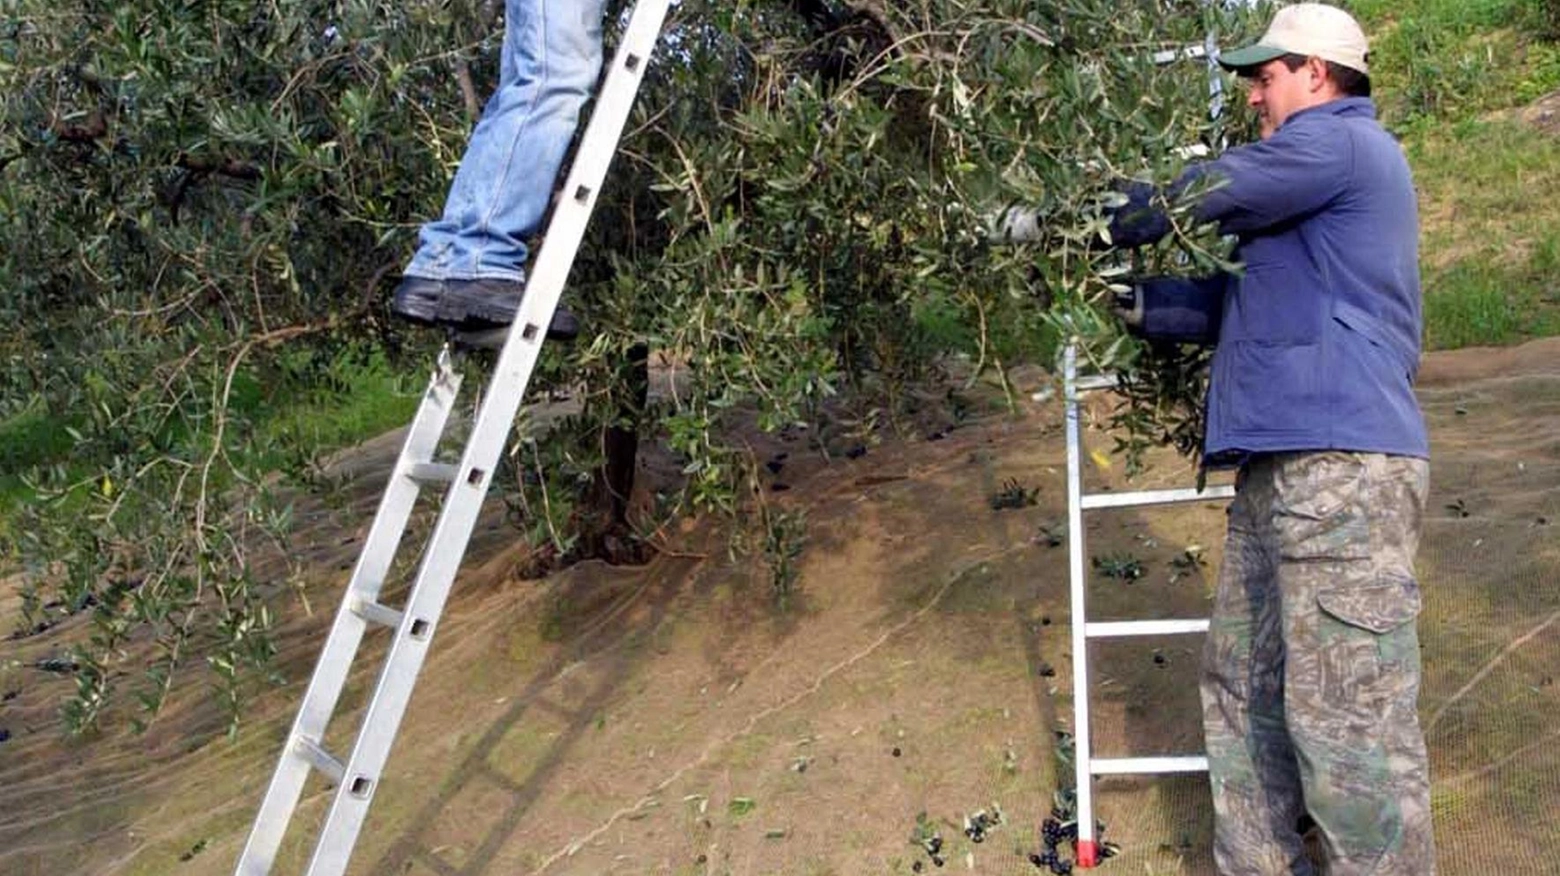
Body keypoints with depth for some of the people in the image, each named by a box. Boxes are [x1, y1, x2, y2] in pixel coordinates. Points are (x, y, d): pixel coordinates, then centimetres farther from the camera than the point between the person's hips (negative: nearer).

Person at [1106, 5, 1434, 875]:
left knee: (1348, 716, -10)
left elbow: (1191, 200, -3)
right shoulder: (1326, 169, 28)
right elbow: (1242, 301, 27)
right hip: (1284, 466, 11)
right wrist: (1133, 303, 17)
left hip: (1341, 466, -11)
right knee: (1246, 687, 13)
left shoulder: (1336, 142, -4)